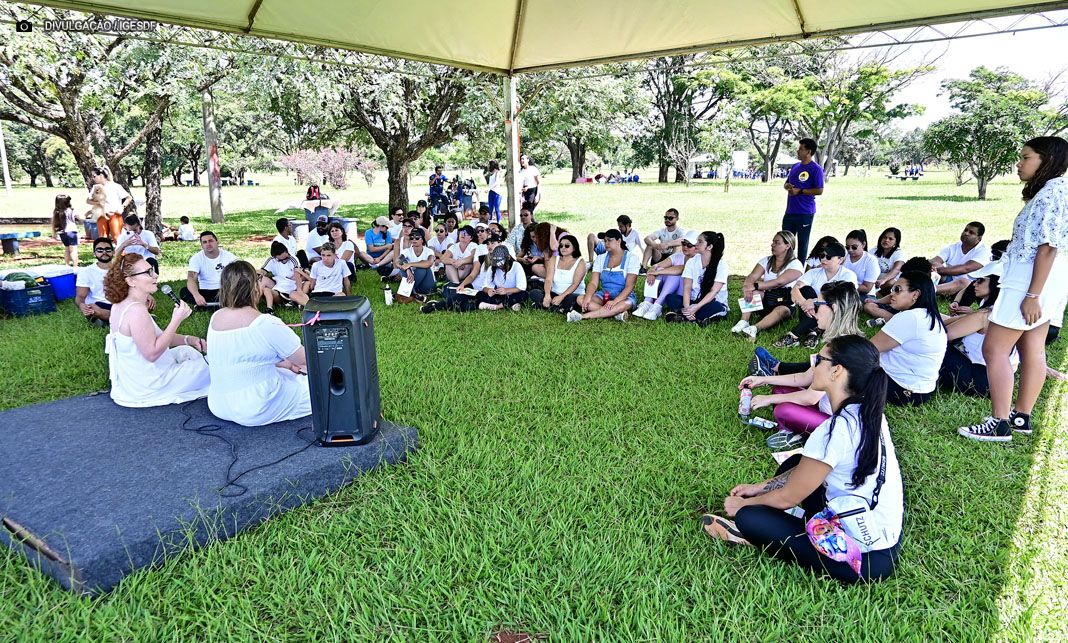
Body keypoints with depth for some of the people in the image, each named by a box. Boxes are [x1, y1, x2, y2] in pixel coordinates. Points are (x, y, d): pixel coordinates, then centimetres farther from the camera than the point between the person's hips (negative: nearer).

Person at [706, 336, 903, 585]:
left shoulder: (835, 431, -28)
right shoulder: (867, 412, -1)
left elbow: (787, 498, -15)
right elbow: (806, 469, 12)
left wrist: (743, 504, 4)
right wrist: (759, 487, 14)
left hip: (866, 558, -9)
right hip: (886, 535, 9)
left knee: (749, 518, -13)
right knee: (793, 464, 14)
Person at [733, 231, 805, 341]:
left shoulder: (795, 264, -8)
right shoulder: (766, 261, 8)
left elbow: (779, 282, -25)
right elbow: (751, 277, -9)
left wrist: (755, 286, -35)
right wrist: (746, 287, -33)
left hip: (785, 304, -4)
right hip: (765, 301, 5)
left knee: (781, 311, -38)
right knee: (751, 292, -24)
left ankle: (755, 328, -60)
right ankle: (744, 322, -36)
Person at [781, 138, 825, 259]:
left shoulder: (816, 169, -9)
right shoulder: (795, 166, 13)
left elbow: (819, 191, -14)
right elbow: (786, 183, 23)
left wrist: (800, 191, -17)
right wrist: (787, 186, -1)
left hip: (805, 213, -7)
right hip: (790, 212, 7)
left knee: (802, 242, 3)